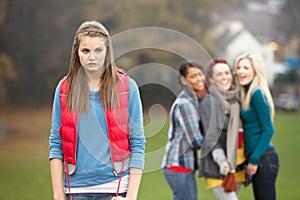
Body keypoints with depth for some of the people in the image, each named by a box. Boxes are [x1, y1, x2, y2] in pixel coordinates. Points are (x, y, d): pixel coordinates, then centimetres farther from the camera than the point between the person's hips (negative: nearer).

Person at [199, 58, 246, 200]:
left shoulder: (235, 100, 14)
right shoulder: (209, 102, -9)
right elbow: (211, 138, -16)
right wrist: (222, 162, -29)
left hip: (235, 166, 8)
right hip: (218, 169, -8)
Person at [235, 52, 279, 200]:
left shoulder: (257, 94, -12)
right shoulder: (246, 94, 15)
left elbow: (268, 130, -16)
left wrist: (254, 160, -16)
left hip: (263, 158, -9)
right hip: (256, 157, 9)